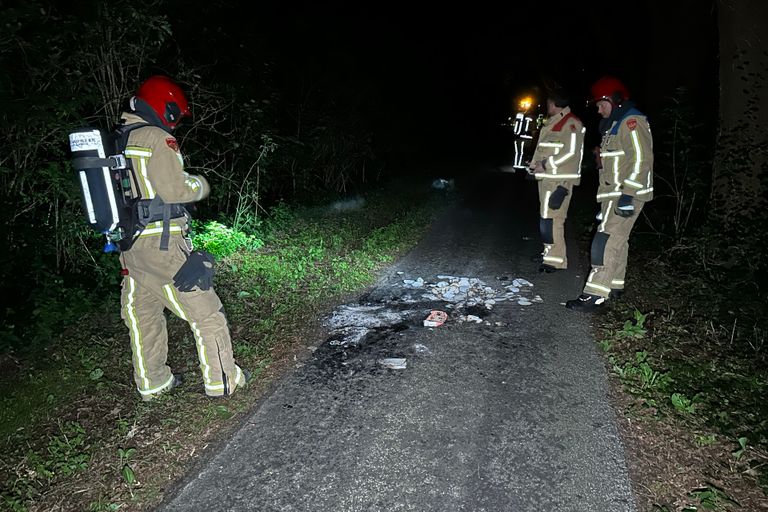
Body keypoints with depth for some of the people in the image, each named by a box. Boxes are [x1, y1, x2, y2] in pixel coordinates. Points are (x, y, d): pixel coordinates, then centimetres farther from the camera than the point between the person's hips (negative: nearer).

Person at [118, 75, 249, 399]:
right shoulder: (157, 138, -13)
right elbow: (174, 189, -18)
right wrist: (200, 185, -1)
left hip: (130, 246, 9)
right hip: (162, 246, -9)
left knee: (143, 315, 17)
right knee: (205, 311, 3)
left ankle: (152, 382, 31)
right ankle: (222, 380, 12)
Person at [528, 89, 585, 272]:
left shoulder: (571, 123, -9)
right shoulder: (551, 123, 19)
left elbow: (571, 153, -17)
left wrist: (545, 164, -16)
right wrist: (535, 165, 8)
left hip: (560, 179, -9)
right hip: (547, 177, 9)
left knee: (551, 218, -11)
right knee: (547, 217, 14)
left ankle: (555, 259, -5)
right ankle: (551, 253, 25)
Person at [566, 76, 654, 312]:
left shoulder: (631, 121, -12)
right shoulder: (615, 124, 20)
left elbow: (641, 160, -20)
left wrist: (628, 195, -25)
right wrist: (606, 198, 22)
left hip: (626, 195, -10)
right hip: (615, 194, 10)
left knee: (605, 241, -15)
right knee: (617, 240, 15)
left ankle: (595, 294, -15)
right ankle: (614, 287, 25)